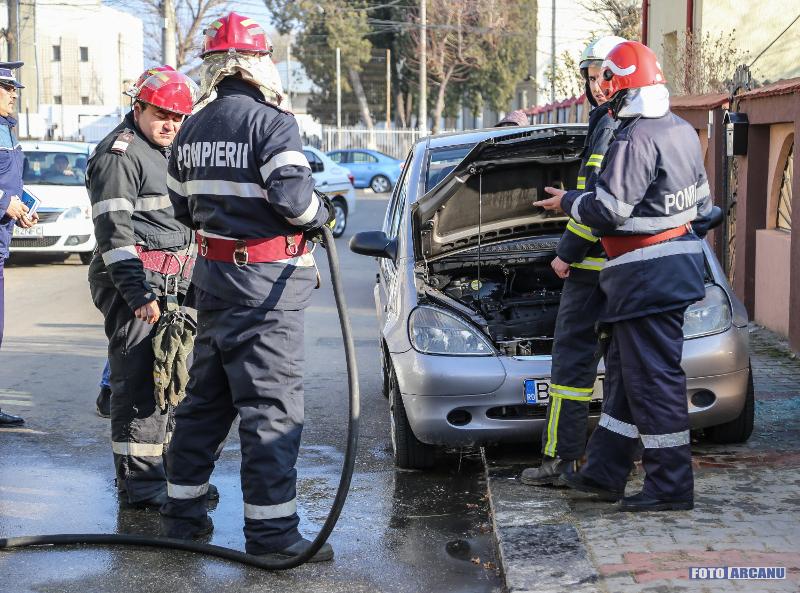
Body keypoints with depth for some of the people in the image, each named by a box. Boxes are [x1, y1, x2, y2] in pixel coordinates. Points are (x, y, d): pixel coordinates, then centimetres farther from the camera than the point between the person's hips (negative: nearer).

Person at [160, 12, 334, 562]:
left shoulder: (193, 130, 12)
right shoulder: (271, 123, -13)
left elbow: (182, 206, 16)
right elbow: (293, 195, -23)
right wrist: (321, 213, -4)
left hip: (213, 275, 8)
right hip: (265, 281, -8)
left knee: (207, 395, 18)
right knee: (272, 405, -3)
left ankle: (183, 511, 26)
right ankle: (272, 531, 0)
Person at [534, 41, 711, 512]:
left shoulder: (636, 140, -19)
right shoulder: (683, 132, 12)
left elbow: (609, 211, -20)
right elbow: (703, 200, 20)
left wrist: (568, 202, -2)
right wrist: (693, 239, 32)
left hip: (647, 274, -10)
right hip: (680, 261, 10)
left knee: (653, 377, -4)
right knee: (624, 371, 16)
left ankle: (672, 487, 2)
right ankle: (604, 473, 25)